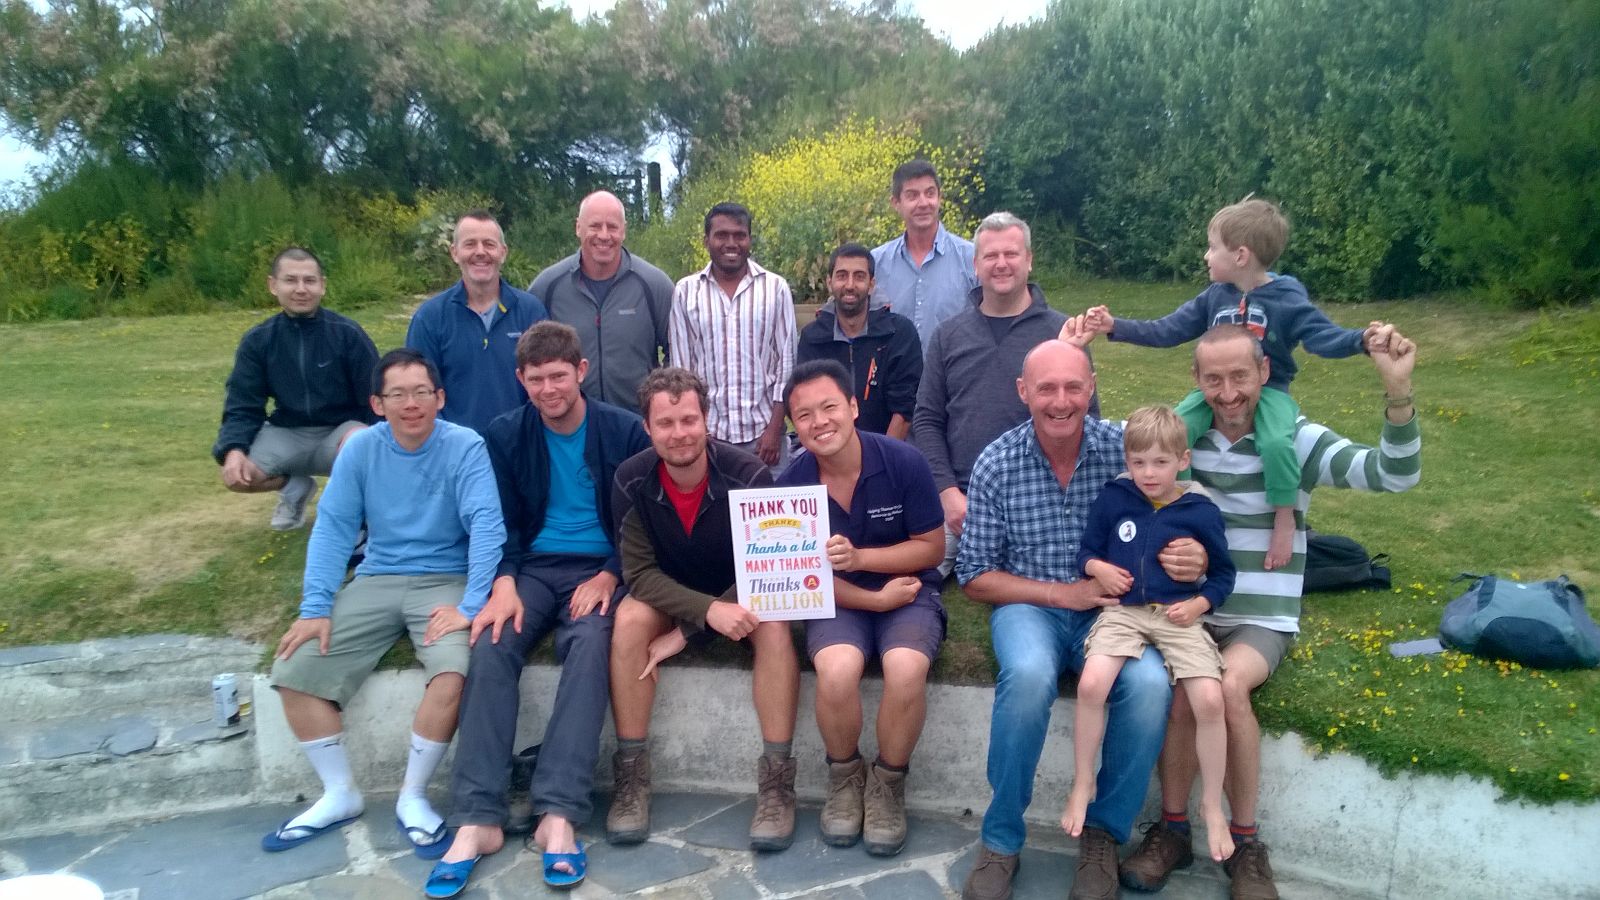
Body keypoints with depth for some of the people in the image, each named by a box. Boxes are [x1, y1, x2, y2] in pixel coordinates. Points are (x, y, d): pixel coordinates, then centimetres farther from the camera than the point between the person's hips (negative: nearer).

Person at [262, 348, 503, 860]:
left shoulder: (465, 447, -10)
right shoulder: (360, 448, 1)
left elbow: (486, 526, -17)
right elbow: (333, 527, 0)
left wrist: (470, 606, -26)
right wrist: (315, 606, -11)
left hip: (445, 580, -4)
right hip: (376, 582, 4)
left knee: (455, 672, -31)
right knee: (294, 671, -11)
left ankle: (412, 796, -7)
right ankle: (340, 795, 7)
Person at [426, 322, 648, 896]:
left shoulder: (625, 431, 0)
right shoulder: (504, 435, 7)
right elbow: (500, 522, 5)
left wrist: (609, 576, -14)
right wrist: (503, 582, -14)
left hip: (598, 569, -2)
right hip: (533, 567, 2)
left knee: (589, 643, -34)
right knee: (491, 645, -27)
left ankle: (559, 815, -35)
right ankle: (476, 819, -26)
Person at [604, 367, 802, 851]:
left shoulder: (747, 474, -24)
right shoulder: (632, 481, -17)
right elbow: (640, 572, -16)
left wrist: (683, 634, -25)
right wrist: (707, 610, -35)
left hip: (740, 594, -1)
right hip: (668, 595, 2)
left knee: (773, 624, -32)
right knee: (629, 620, -28)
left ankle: (776, 779, -23)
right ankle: (632, 775, -17)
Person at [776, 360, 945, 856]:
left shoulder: (905, 462, -13)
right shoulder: (790, 484, -8)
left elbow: (932, 547, -6)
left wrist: (859, 558, -20)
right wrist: (874, 600, -15)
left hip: (909, 592, -1)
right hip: (837, 599, 1)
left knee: (906, 668, -32)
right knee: (837, 669, -31)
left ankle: (888, 783, -2)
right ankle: (844, 778, 1)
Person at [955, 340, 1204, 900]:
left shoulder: (1124, 450, -5)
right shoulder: (996, 465, -6)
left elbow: (1165, 535, 5)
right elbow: (976, 578, -2)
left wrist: (1193, 560, -19)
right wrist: (1063, 593, -14)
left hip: (1109, 608, 1)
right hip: (1029, 607, -1)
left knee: (1150, 684, -29)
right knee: (1029, 675, -34)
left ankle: (1105, 834, -4)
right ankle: (1001, 839, -11)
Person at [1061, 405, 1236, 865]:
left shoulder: (1201, 511, 1)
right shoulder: (1112, 498, 3)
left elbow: (1223, 574, 12)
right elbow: (1086, 552, 12)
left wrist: (1200, 604, -5)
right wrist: (1097, 568, -9)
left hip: (1178, 617, 0)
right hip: (1123, 611, 1)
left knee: (1209, 700, -19)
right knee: (1091, 684, -24)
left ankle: (1212, 804, 5)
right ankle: (1082, 784, -1)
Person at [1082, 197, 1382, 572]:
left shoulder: (1288, 299, -9)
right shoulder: (1213, 298, 5)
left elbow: (1323, 337, -16)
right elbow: (1166, 331, 8)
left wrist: (1362, 338, -36)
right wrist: (1116, 327, 1)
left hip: (1268, 391, -4)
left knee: (1276, 443, -34)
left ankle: (1284, 517, -13)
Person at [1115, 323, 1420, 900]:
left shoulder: (1296, 440, -1)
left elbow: (1394, 475, -13)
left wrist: (1397, 392, -29)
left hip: (1262, 621, -1)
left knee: (1227, 684, -32)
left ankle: (1244, 842, -12)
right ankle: (1172, 830, -8)